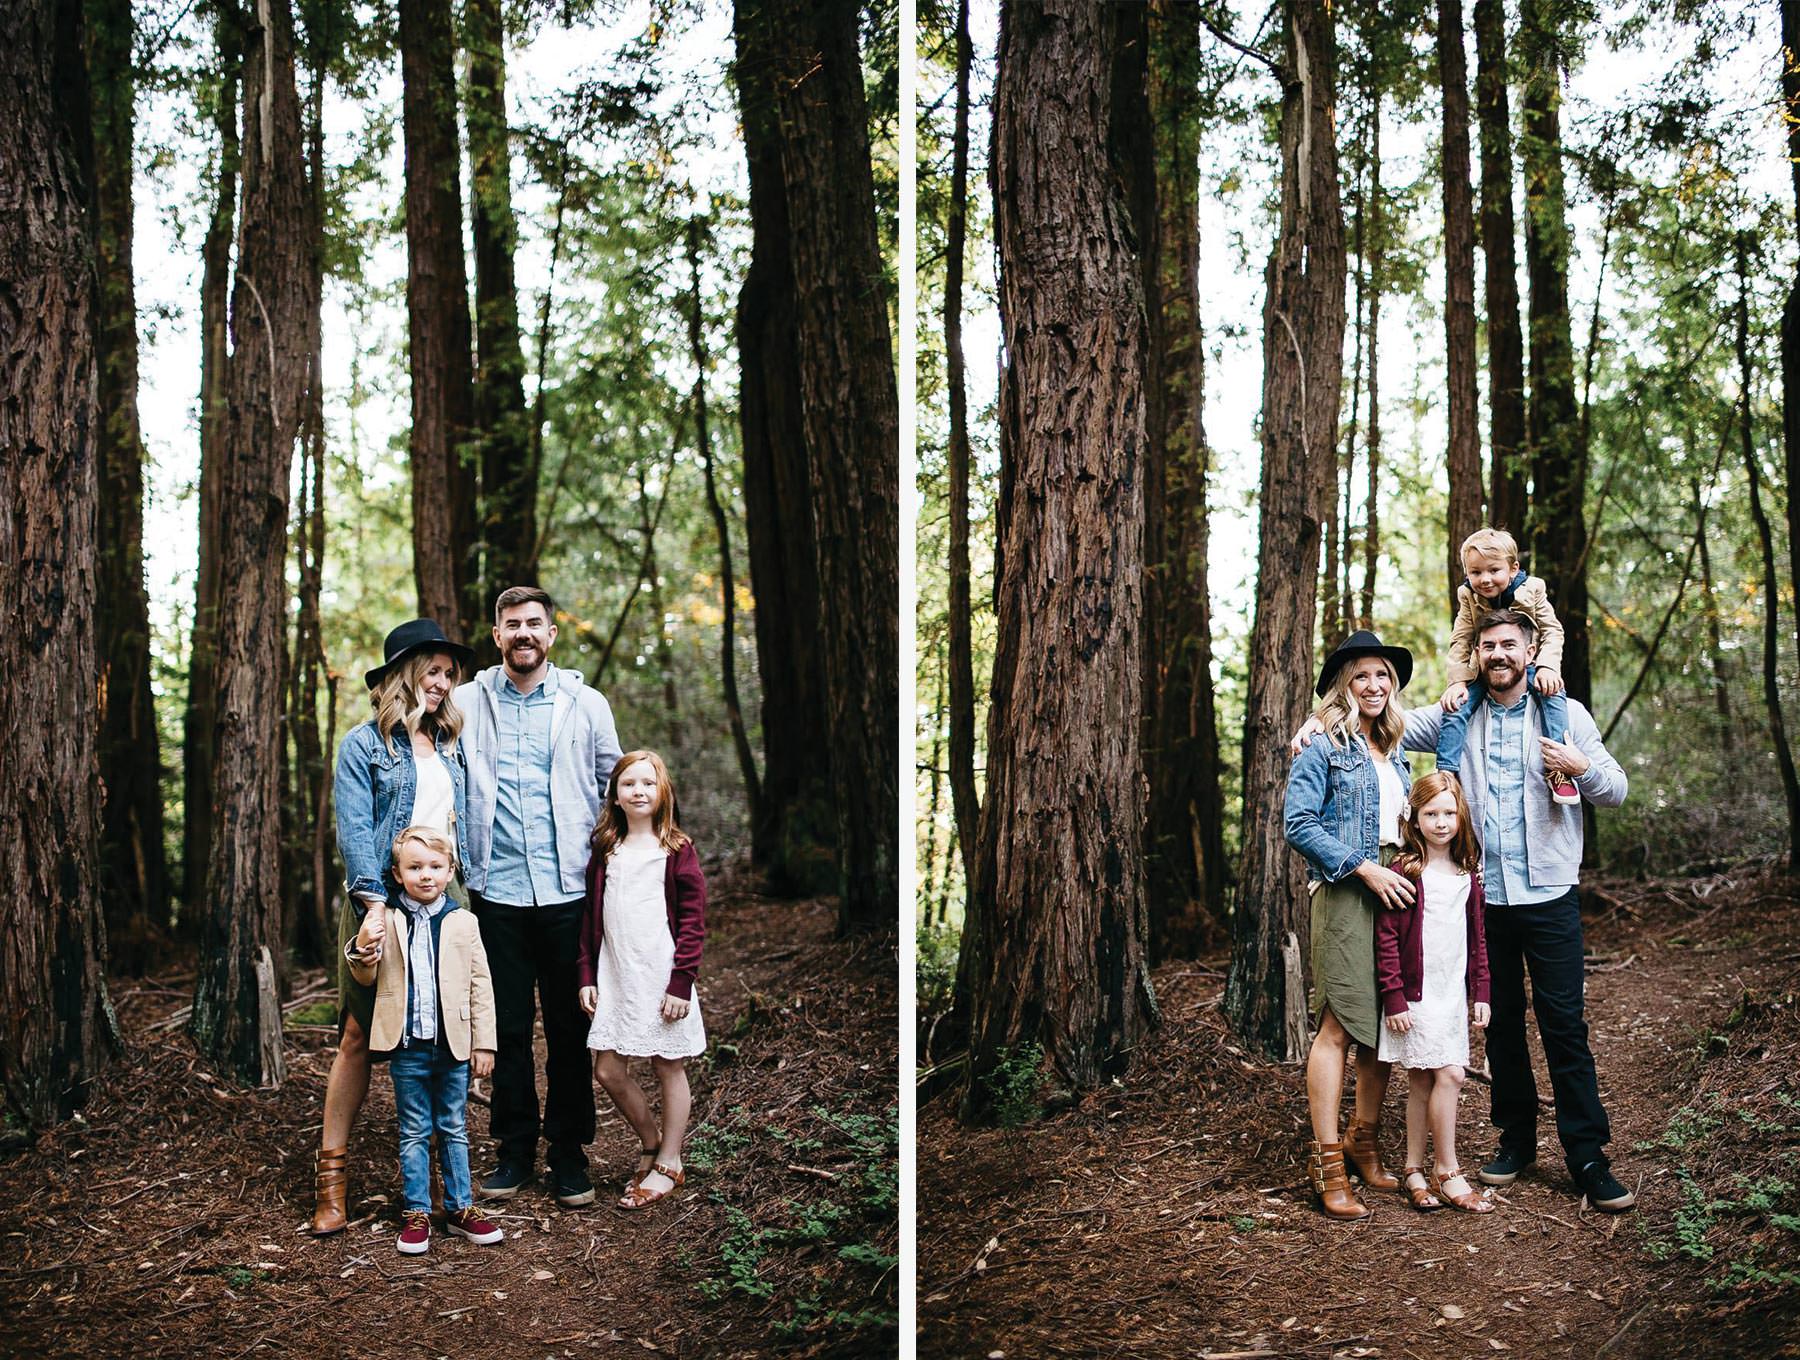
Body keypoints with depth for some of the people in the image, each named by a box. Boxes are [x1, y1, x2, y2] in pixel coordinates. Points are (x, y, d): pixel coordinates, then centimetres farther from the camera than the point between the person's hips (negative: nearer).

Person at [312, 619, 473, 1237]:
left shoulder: (450, 746, 16)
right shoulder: (365, 745, 0)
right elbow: (354, 830, -9)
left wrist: (467, 892, 9)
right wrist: (374, 900, -20)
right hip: (381, 900, -4)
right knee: (359, 1033, -5)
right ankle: (332, 1170, 3)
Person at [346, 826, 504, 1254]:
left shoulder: (463, 922, 1)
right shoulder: (385, 922, -1)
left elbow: (480, 985, 4)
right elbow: (367, 979, 4)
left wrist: (483, 1043, 1)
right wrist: (362, 949, -18)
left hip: (453, 1046, 1)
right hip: (408, 1047, -1)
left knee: (454, 1130, 12)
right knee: (414, 1133, 8)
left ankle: (460, 1208, 21)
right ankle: (417, 1214, 16)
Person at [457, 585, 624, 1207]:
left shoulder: (586, 705, 6)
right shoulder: (467, 704, 7)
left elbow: (615, 790, 12)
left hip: (568, 892, 0)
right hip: (496, 892, 1)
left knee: (569, 1028, 4)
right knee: (507, 1026, 6)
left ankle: (569, 1151, 15)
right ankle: (514, 1148, 19)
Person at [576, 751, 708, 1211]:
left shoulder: (677, 850, -4)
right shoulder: (606, 853, 9)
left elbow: (693, 921, -7)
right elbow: (591, 918, 13)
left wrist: (681, 982, -13)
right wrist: (587, 976, 7)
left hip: (661, 978, -5)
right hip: (615, 978, 5)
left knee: (669, 1068, 5)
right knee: (608, 1071, 5)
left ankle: (669, 1165, 17)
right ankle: (650, 1143, 27)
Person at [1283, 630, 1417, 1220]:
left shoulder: (1394, 752, 18)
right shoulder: (1323, 748, -4)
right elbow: (1299, 824, -12)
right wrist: (1365, 869, -15)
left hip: (1394, 891, 7)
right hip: (1345, 894, -7)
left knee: (1387, 1022, 9)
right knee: (1338, 1025, -8)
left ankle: (1364, 1139, 23)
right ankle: (1327, 1161, -4)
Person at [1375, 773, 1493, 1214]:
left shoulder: (1468, 872, 9)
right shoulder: (1405, 871, -9)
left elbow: (1477, 937, 15)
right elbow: (1386, 938, -10)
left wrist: (1481, 992, 11)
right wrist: (1393, 997, -14)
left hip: (1454, 992, 6)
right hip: (1416, 993, -6)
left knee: (1424, 1080, 10)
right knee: (1449, 1075, -9)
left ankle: (1414, 1171, 16)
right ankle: (1447, 1173, 1)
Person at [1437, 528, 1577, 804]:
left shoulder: (1532, 590, -8)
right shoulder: (1468, 598, -5)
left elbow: (1552, 631, -6)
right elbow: (1460, 642, -4)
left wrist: (1547, 667, -22)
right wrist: (1458, 681, -16)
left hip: (1527, 666, -1)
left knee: (1552, 692, -28)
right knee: (1455, 706, -22)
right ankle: (1446, 772, -17)